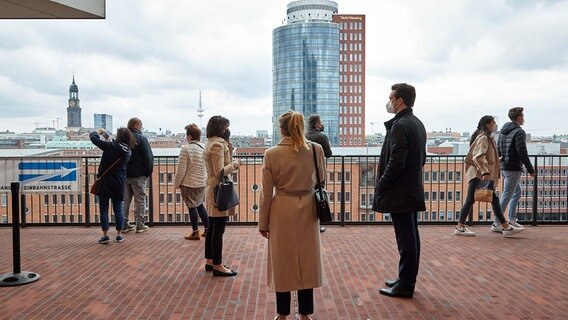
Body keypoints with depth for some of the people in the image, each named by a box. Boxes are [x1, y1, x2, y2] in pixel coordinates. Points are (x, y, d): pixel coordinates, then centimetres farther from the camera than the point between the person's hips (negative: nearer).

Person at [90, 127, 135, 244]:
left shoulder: (110, 146, -14)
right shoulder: (127, 151, 0)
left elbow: (93, 137, -8)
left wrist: (98, 131, 12)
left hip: (105, 182, -3)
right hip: (119, 183, 4)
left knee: (104, 209, 5)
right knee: (118, 209, 10)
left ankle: (105, 235, 6)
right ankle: (119, 235, 14)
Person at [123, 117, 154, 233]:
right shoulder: (141, 139, -11)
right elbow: (149, 157, -14)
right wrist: (148, 172, -3)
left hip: (123, 174, 6)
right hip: (138, 175, -6)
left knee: (125, 200, 12)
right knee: (140, 199, 2)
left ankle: (124, 224, 16)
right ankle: (140, 225, 4)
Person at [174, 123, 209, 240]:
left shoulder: (186, 149, -17)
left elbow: (181, 169, -16)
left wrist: (177, 183, -3)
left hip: (189, 184, -6)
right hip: (202, 183, 6)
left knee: (192, 207, 5)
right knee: (200, 205, 19)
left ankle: (195, 233, 13)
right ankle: (207, 229, 23)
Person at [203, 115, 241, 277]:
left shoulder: (211, 143, 14)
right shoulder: (217, 144, -17)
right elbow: (220, 171, -22)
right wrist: (235, 164, -9)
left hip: (212, 188, 10)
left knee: (212, 227, 15)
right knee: (218, 229, -4)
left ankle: (210, 261, 25)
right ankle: (217, 266, 4)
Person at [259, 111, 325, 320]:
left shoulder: (271, 154, -11)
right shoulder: (316, 150, -6)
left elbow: (266, 193, -7)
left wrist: (263, 223, 2)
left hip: (282, 212, -2)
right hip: (307, 211, 2)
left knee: (283, 263, 11)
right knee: (306, 262, 12)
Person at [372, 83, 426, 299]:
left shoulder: (400, 126, -18)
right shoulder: (417, 123, 13)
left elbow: (396, 162, -23)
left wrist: (380, 186, -13)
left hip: (400, 193, -10)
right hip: (413, 190, 10)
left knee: (406, 239, -1)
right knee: (410, 237, 16)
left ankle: (405, 286, 9)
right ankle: (406, 280, 28)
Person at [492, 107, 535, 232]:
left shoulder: (503, 131, 12)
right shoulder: (519, 132, -14)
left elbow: (498, 150, 16)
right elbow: (522, 153, -18)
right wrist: (531, 170, -11)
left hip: (504, 167, 9)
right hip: (514, 168, -9)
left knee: (517, 193, 21)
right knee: (507, 196, -5)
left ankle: (512, 220, 25)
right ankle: (496, 224, -3)